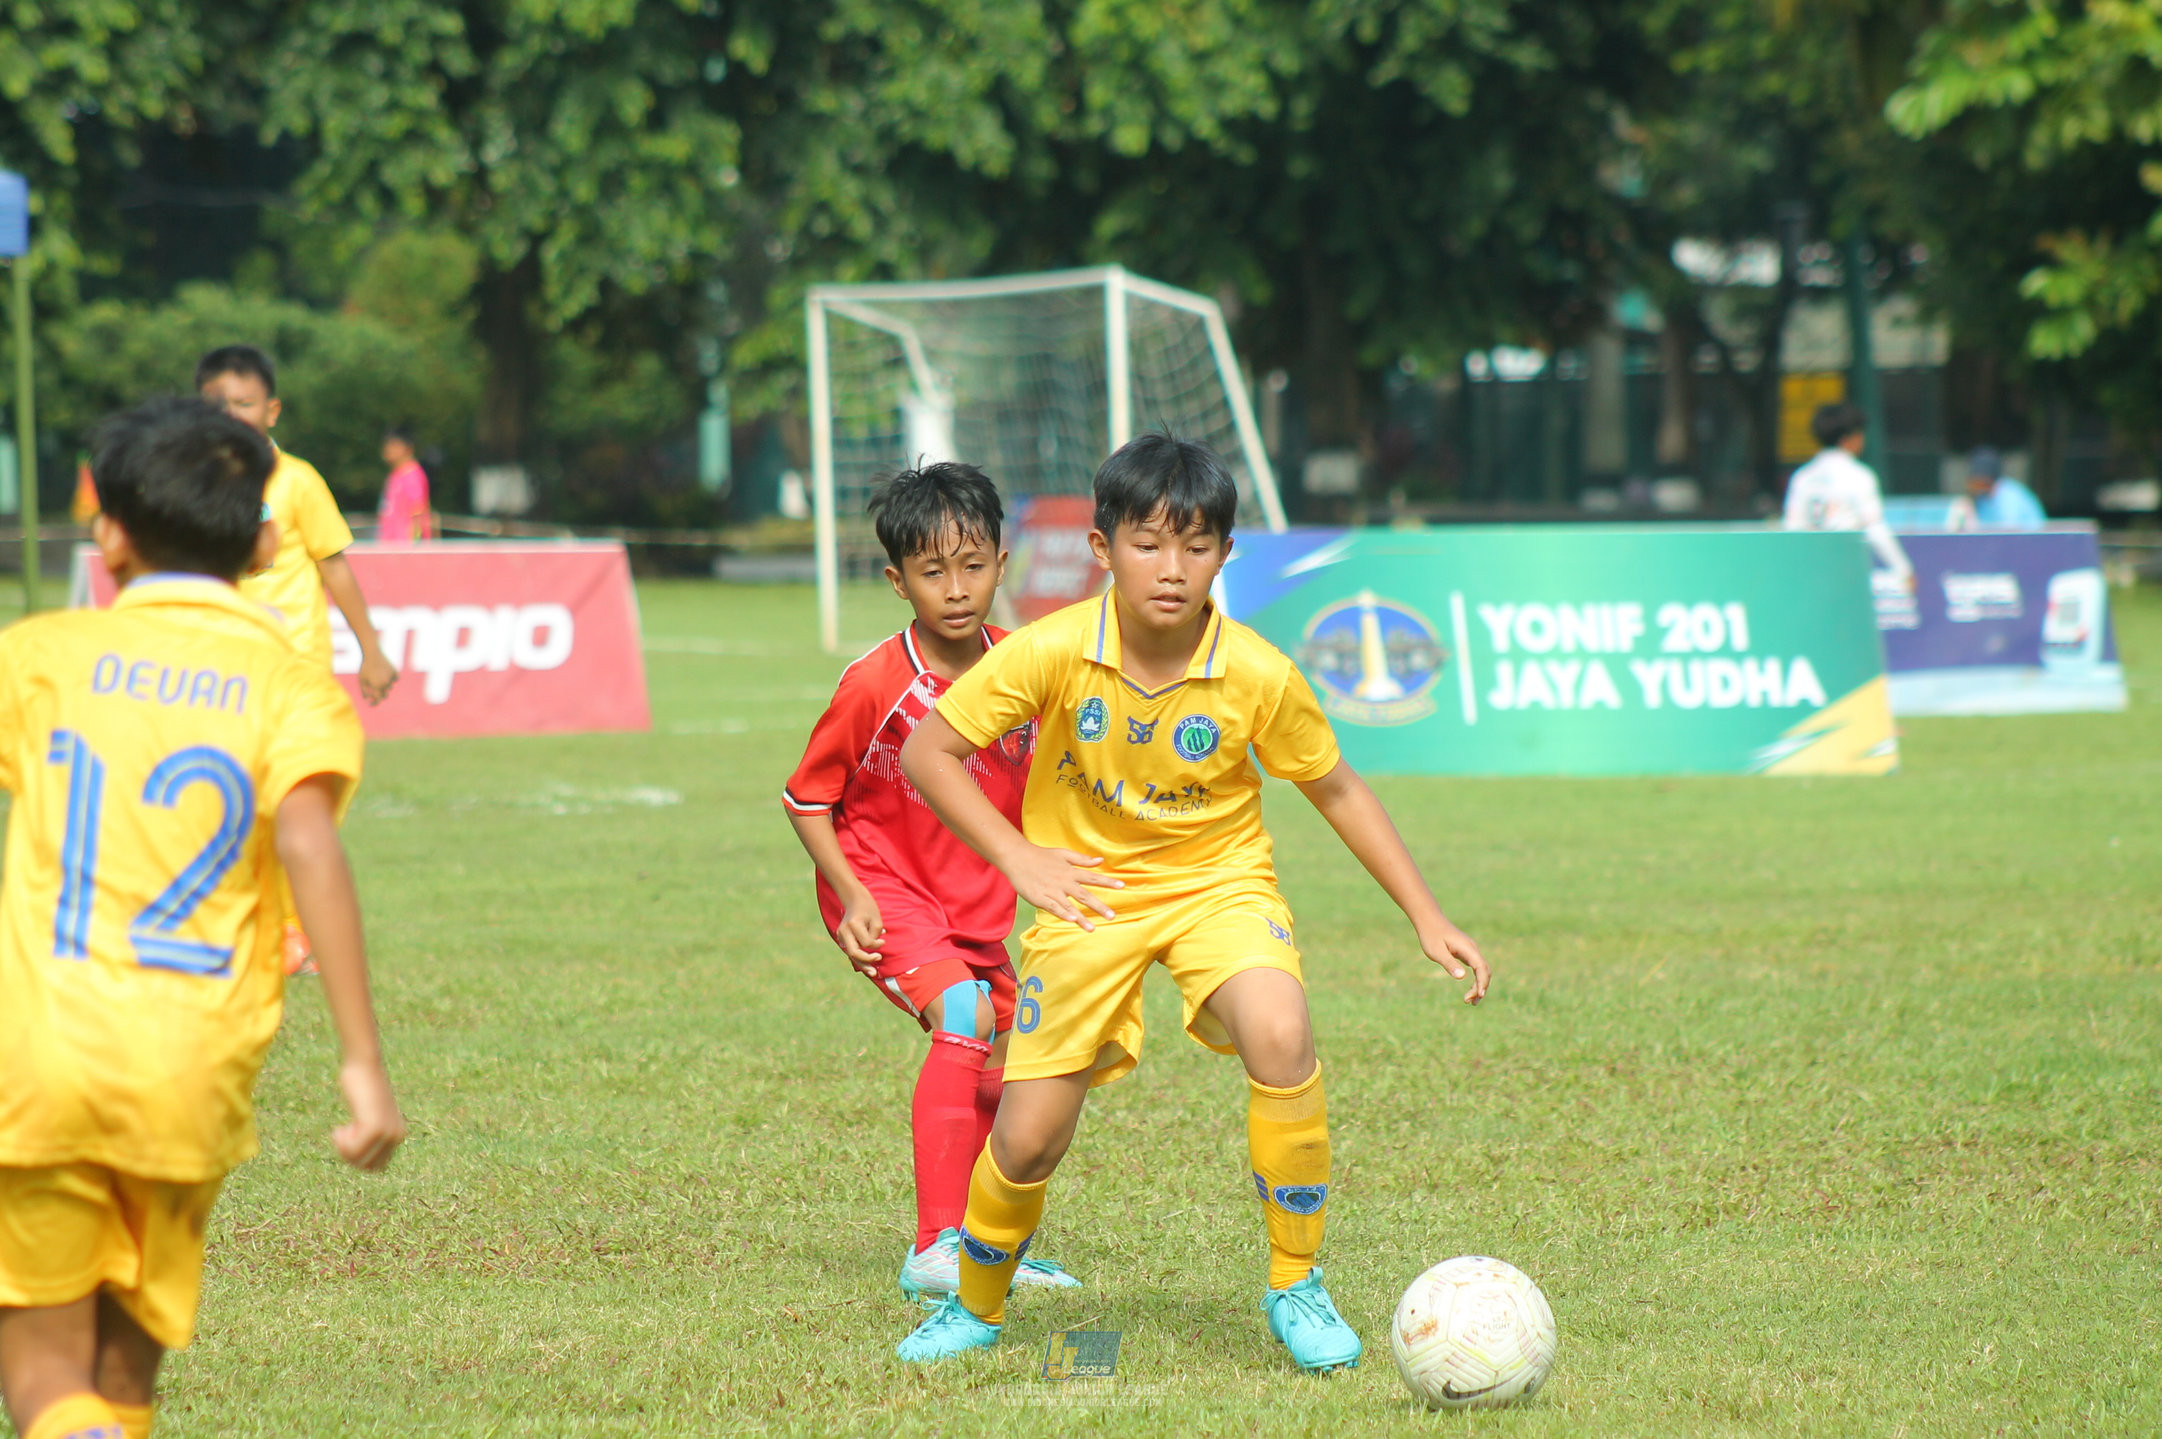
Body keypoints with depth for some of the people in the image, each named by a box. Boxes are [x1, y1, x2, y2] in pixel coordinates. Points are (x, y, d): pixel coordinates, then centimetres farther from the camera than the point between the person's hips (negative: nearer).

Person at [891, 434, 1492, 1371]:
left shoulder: (1258, 676, -17)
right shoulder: (1053, 653, -19)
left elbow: (1335, 791, -1)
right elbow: (928, 751, -8)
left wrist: (1427, 918, -1)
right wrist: (1019, 857, -15)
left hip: (1219, 883, 0)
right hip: (1087, 892, 0)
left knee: (1279, 1038, -31)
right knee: (1027, 1143, -3)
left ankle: (1296, 1287, -13)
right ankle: (976, 1307, 30)